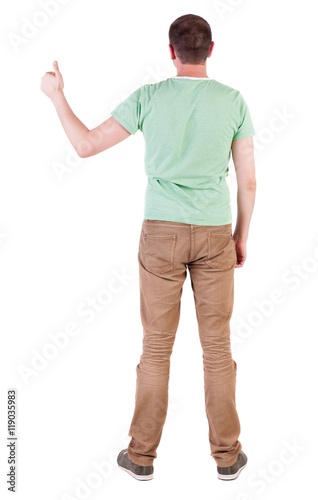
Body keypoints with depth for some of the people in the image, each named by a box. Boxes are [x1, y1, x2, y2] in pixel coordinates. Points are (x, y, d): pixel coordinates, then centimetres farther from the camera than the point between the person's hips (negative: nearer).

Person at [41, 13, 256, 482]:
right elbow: (248, 181, 0)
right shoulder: (234, 101, -1)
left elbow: (86, 145, -3)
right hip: (215, 234, 1)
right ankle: (227, 455, 18)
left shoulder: (149, 97, -5)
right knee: (217, 346, 8)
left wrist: (57, 96, 12)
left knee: (157, 347, 7)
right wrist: (242, 237, 13)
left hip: (161, 232, 0)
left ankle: (142, 454, 17)